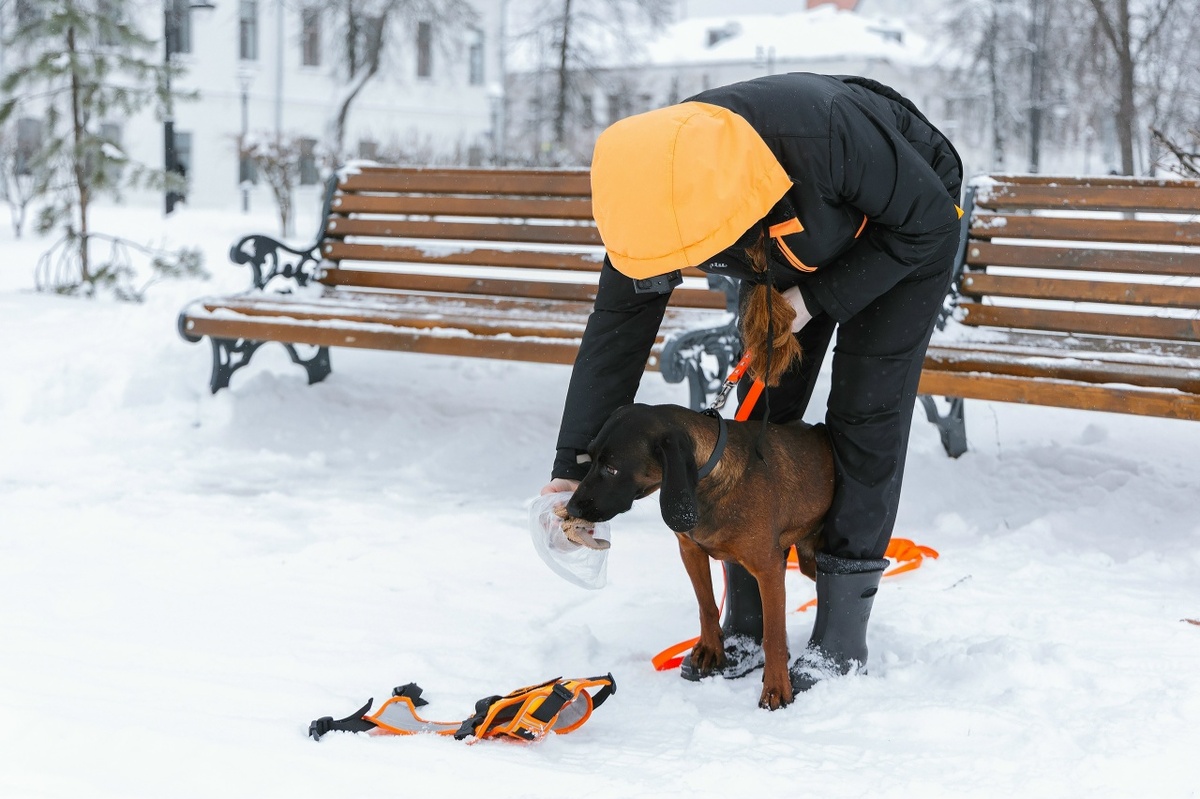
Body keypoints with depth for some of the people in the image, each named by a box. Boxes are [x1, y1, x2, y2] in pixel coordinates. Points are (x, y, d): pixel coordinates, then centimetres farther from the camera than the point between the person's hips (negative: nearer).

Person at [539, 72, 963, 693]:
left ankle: (842, 633, -3)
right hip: (785, 245, 5)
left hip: (901, 235, -4)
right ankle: (746, 629, 8)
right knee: (762, 413, -1)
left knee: (864, 415, -11)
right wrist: (573, 466, -23)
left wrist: (817, 299, -30)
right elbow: (617, 327, -19)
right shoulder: (660, 188, -29)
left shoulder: (827, 132, -45)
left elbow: (931, 223, -28)